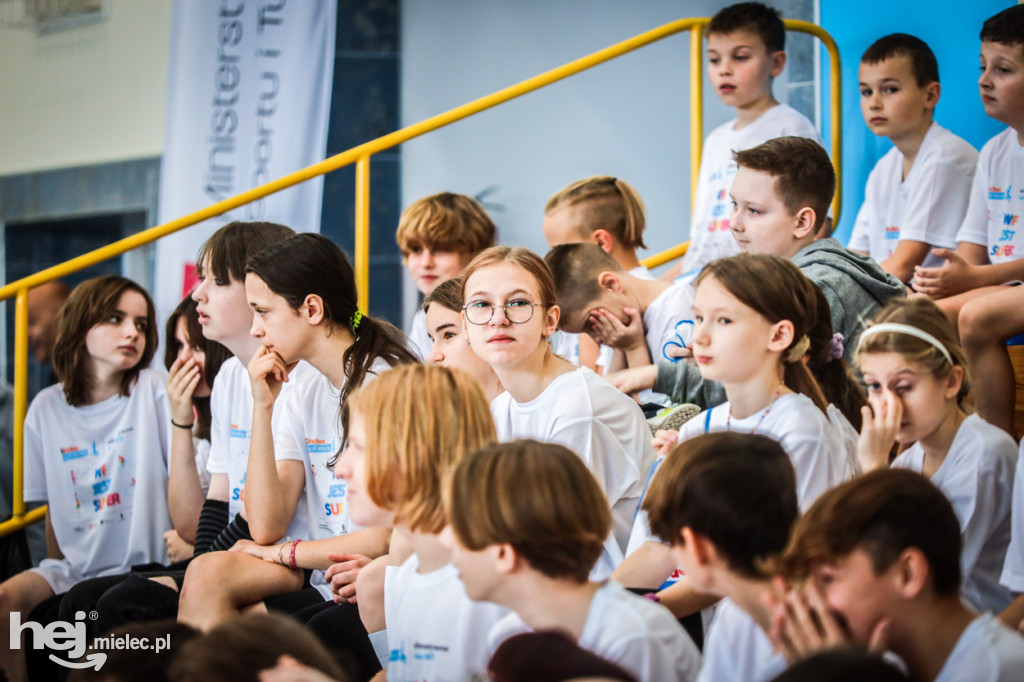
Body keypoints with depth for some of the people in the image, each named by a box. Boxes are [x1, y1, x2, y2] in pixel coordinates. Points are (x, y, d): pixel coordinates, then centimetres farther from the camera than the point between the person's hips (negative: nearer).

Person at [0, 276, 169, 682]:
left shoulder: (153, 393, -5)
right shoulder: (46, 409, 7)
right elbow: (54, 510, 13)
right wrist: (56, 576, 7)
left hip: (143, 568, -4)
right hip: (74, 570, 4)